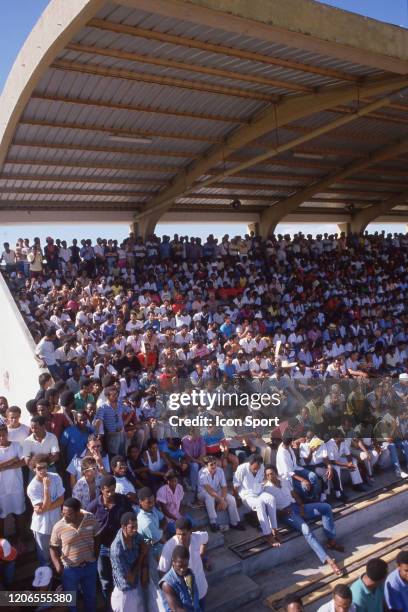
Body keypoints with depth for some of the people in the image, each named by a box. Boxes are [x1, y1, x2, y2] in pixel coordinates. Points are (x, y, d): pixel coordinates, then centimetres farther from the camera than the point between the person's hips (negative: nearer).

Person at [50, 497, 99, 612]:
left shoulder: (91, 519, -16)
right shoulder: (59, 527, -21)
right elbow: (53, 547, -9)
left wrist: (96, 557, 3)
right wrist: (57, 564, -25)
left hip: (90, 566, 2)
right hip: (69, 569, -2)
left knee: (91, 595, 24)